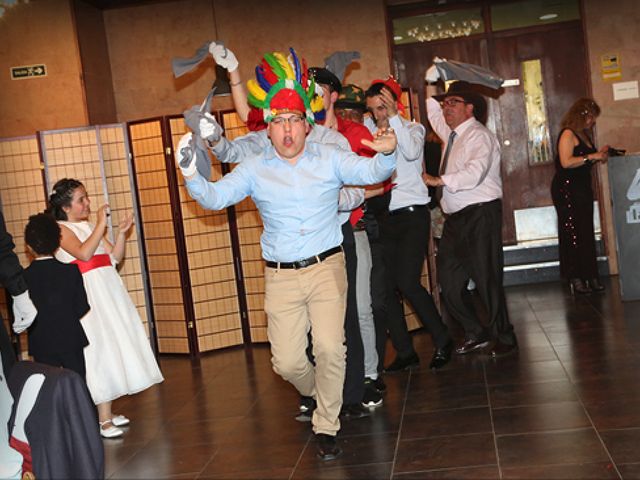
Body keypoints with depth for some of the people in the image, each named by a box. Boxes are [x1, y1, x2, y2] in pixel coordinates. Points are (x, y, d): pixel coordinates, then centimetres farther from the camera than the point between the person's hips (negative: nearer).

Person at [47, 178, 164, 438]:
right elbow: (83, 253, -23)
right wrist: (101, 225, -19)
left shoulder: (90, 227, 16)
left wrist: (121, 231, -1)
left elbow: (116, 256, 13)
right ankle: (103, 420, -4)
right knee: (100, 351, -9)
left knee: (113, 349, 9)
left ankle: (107, 412, 18)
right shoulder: (61, 229, -6)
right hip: (88, 296, -8)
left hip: (109, 291, 8)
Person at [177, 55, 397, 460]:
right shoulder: (254, 169, 5)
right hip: (281, 276, 1)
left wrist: (386, 153, -27)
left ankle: (327, 427, 9)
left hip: (326, 268, -1)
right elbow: (215, 198, 3)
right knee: (287, 361, 0)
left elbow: (372, 172, -4)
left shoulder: (330, 159, 3)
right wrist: (192, 176, -16)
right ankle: (317, 395, 36)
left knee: (330, 348, -13)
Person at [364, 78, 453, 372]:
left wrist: (393, 117, -19)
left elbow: (411, 151, -19)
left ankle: (442, 341, 5)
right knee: (386, 287, 1)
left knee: (407, 282, -14)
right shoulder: (370, 132, 13)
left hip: (412, 215, -4)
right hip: (384, 218, 4)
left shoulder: (413, 128, 4)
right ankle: (404, 352, 12)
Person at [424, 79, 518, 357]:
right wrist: (431, 85, 27)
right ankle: (475, 334, 23)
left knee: (487, 280, -4)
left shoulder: (479, 135, -9)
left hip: (480, 215, -9)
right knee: (449, 282, 9)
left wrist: (438, 181, -18)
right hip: (456, 218, 9)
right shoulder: (452, 134, 16)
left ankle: (504, 339, 11)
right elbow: (434, 115, 36)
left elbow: (474, 173, -24)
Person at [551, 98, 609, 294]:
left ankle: (590, 277, 10)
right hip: (566, 189, -9)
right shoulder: (568, 134, -10)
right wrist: (591, 156, -19)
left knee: (587, 233, 7)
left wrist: (599, 154, 8)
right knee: (572, 233, -8)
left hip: (582, 188, 9)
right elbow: (566, 162, -21)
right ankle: (575, 278, -5)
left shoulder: (584, 135, 17)